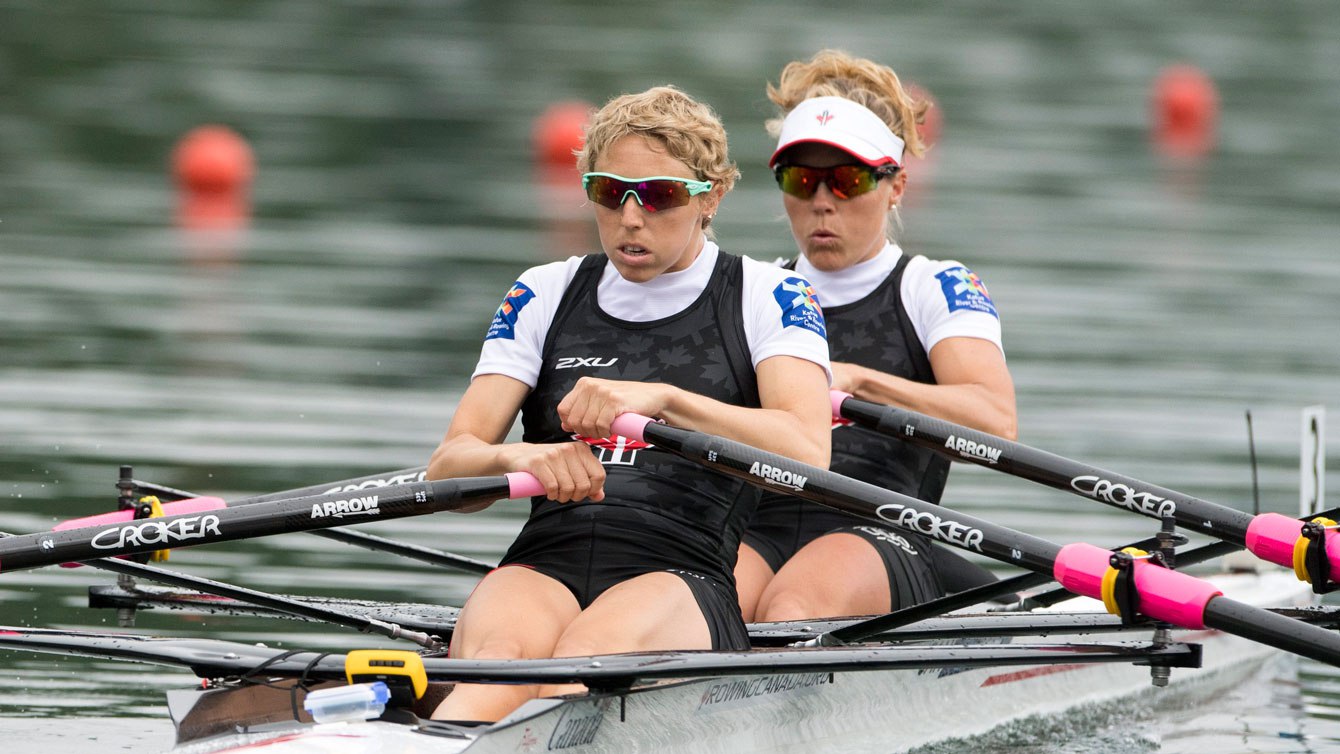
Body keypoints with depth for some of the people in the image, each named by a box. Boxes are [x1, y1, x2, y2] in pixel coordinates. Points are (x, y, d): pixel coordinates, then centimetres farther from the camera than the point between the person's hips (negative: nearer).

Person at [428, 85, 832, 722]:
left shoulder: (766, 297, 10)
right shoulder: (545, 295, 19)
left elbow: (807, 453, -9)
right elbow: (447, 466, 8)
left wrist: (661, 399, -22)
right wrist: (519, 457, -17)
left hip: (682, 580, -2)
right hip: (543, 566, 2)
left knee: (586, 651, -39)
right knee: (498, 658, -36)